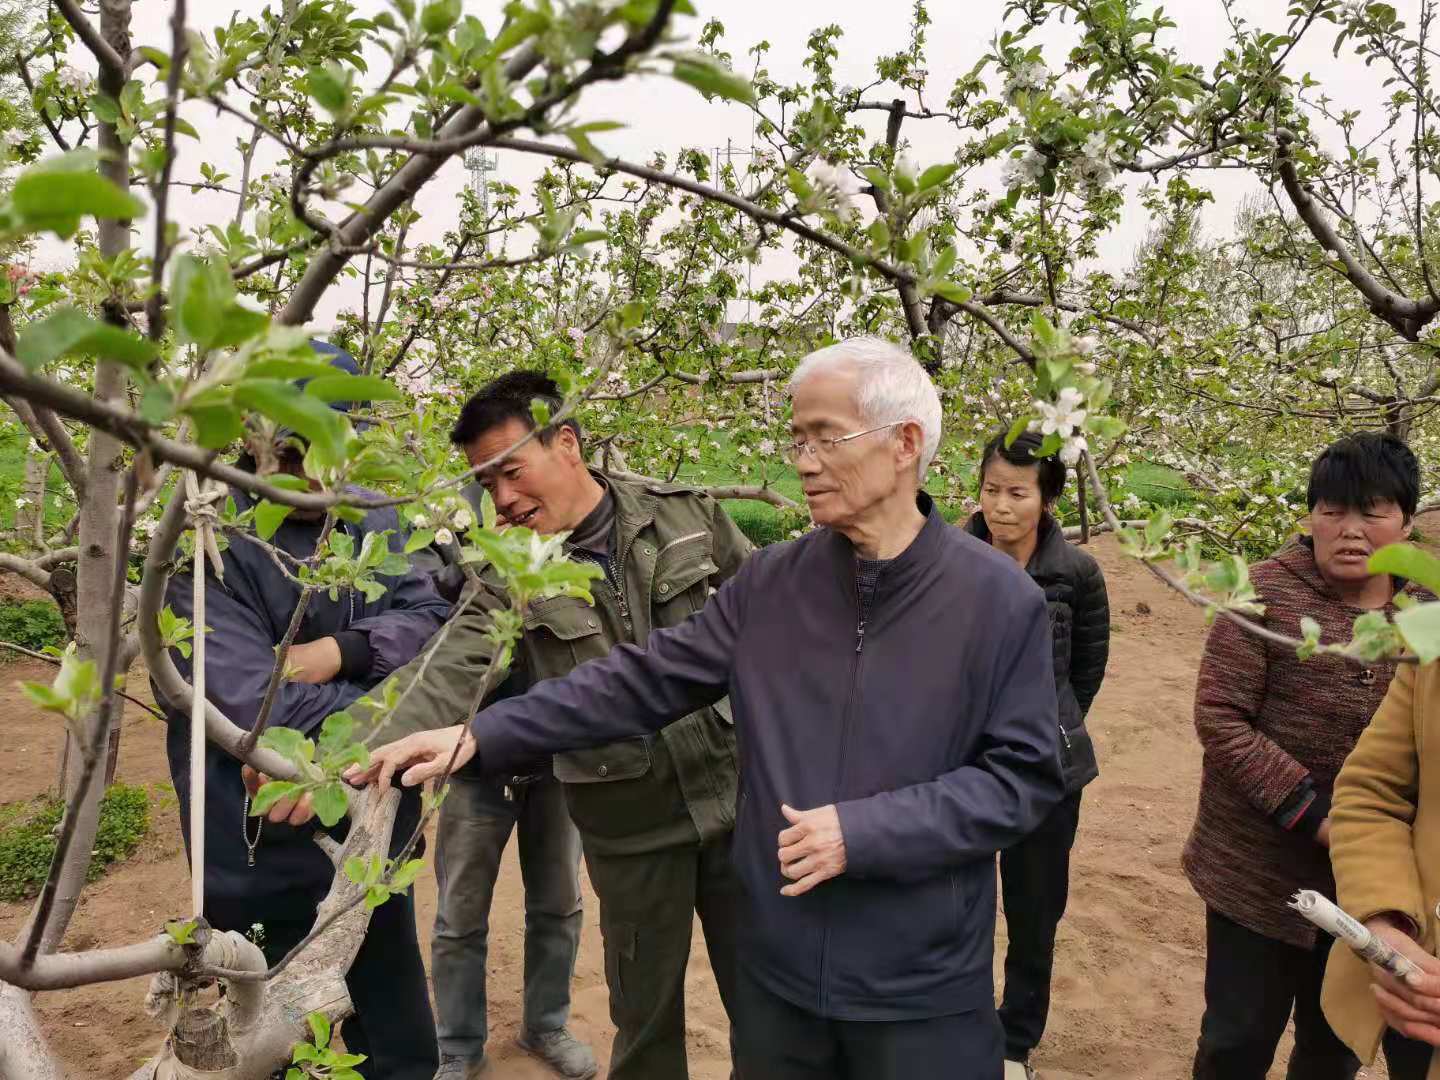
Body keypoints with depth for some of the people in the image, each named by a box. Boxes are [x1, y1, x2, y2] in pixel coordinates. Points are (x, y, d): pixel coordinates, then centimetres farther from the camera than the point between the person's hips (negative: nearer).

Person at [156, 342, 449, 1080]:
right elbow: (261, 711, -27)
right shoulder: (208, 546, -18)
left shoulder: (369, 517, 2)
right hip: (272, 867, -5)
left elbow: (431, 623, -5)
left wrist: (342, 650, -22)